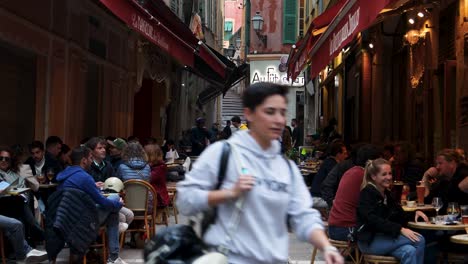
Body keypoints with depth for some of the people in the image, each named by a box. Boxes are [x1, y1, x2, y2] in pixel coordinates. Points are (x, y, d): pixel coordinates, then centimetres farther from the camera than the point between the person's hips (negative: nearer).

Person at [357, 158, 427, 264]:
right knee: (419, 240, -20)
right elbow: (373, 220, -22)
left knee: (410, 251, -26)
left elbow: (399, 215, 20)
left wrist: (414, 213, 0)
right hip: (369, 241, -7)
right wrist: (400, 230, -30)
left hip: (384, 237, 7)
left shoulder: (386, 193, 17)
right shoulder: (367, 193, -9)